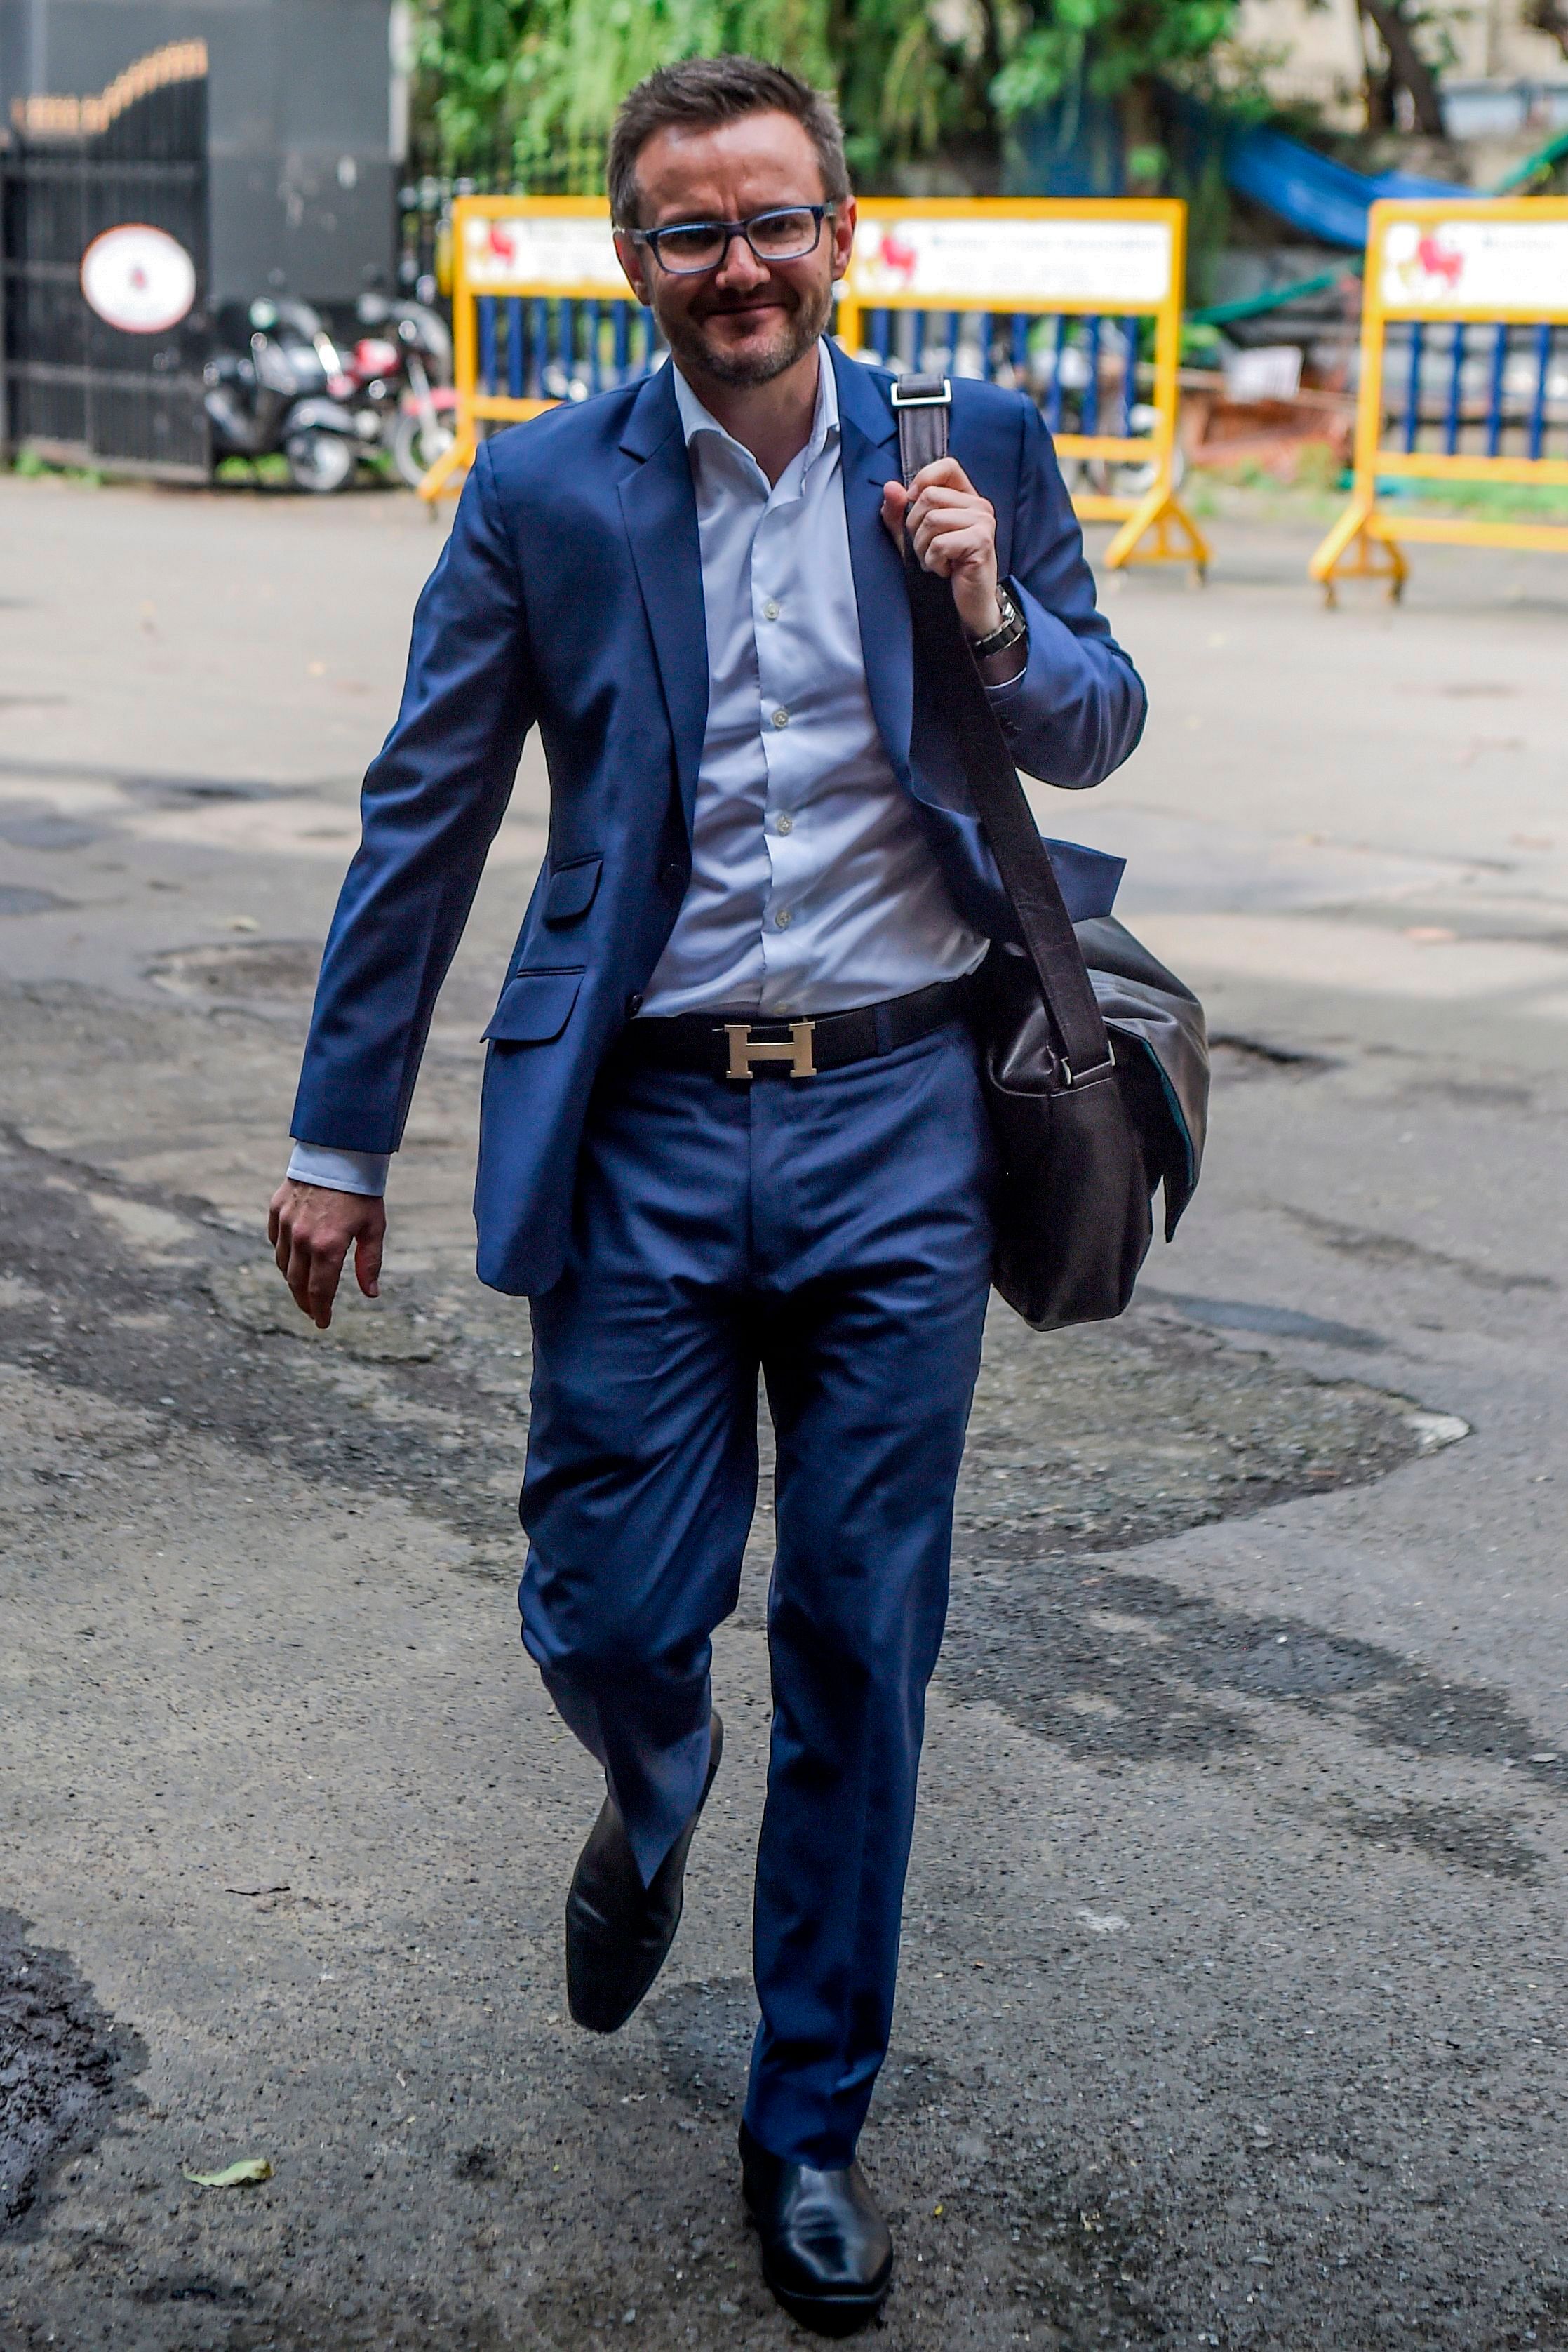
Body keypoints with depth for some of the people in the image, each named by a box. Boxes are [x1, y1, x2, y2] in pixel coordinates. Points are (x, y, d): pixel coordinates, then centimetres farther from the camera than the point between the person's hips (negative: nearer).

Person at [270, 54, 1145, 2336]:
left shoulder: (976, 451, 4)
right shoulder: (546, 491, 1)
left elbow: (1104, 729, 14)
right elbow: (421, 820, 5)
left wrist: (997, 620, -9)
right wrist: (339, 1136, 5)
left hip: (896, 1123, 1)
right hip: (644, 1131, 0)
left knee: (862, 1649, 6)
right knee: (612, 1618, 1)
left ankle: (811, 2125, 24)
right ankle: (652, 1806, 41)